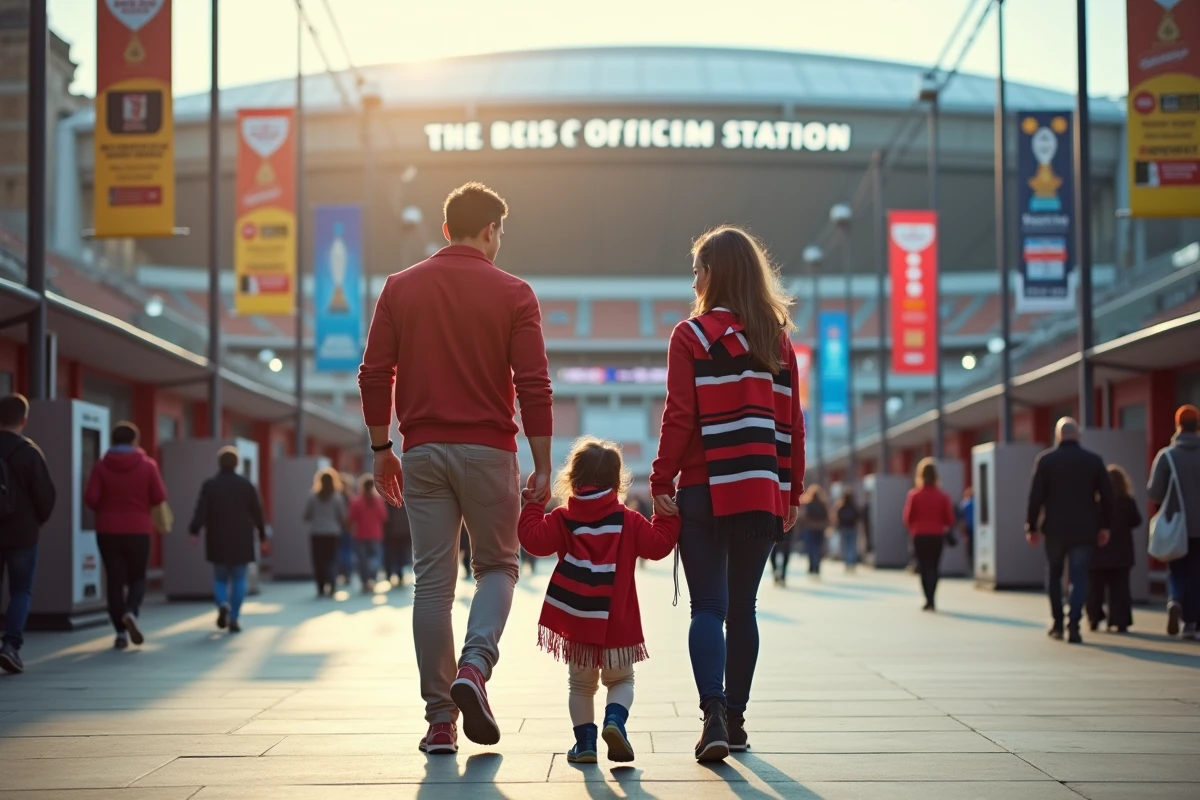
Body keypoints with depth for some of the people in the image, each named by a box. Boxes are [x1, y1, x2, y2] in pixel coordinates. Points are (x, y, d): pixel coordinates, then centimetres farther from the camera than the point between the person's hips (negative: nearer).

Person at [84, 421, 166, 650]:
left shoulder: (101, 466, -3)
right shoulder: (147, 465, -3)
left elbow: (90, 498, -10)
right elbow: (159, 497, -4)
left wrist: (104, 509, 11)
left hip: (108, 531, 0)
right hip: (138, 530, 0)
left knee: (115, 580, 6)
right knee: (137, 577, 12)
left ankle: (121, 632, 2)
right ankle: (131, 612, -17)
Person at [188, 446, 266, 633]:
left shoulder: (209, 485, -1)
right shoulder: (247, 485, 1)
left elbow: (201, 511, -12)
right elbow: (257, 513, 4)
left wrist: (194, 531, -19)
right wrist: (262, 535, 15)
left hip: (218, 541, 0)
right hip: (242, 542, 0)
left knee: (220, 578, 13)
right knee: (239, 580, 6)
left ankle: (223, 604, -15)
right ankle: (234, 619, -3)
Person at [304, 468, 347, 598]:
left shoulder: (313, 497, -3)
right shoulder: (337, 497, -5)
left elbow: (306, 516, 1)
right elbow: (342, 516, -1)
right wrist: (342, 528, 19)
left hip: (316, 533, 0)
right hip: (333, 533, 0)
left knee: (318, 561, 7)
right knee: (331, 560, 4)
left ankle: (321, 588, 5)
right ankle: (330, 585, -14)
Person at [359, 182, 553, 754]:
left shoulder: (400, 289, 5)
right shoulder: (512, 294, -1)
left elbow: (374, 375, 3)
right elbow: (534, 386, -6)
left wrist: (381, 449, 13)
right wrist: (542, 467, -1)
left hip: (423, 450, 2)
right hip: (488, 450, -2)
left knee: (432, 580, 5)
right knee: (498, 565, 15)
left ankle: (440, 721, 4)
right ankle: (475, 667, -10)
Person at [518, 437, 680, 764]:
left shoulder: (563, 519, -2)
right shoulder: (628, 521, 0)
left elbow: (535, 540, -11)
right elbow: (658, 545, 0)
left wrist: (533, 507, 1)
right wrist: (668, 518, 13)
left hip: (575, 622, 0)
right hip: (616, 624, 0)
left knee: (581, 684, 16)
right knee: (621, 680, 16)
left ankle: (585, 741, 7)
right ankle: (615, 719, -12)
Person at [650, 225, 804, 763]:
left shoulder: (692, 336, -3)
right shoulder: (778, 339, 9)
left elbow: (679, 417, -9)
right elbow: (791, 422, 9)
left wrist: (662, 481, -5)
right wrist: (792, 492, 14)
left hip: (707, 491, -4)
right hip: (763, 494, 4)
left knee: (708, 608, -4)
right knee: (742, 608, 12)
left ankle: (713, 713, -19)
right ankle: (735, 718, 17)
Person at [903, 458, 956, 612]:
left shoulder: (914, 494, -6)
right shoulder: (943, 496, -3)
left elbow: (908, 518, -4)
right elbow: (950, 520, -2)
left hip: (920, 536, -1)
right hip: (937, 536, 1)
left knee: (924, 567, 7)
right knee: (934, 567, 9)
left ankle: (930, 600, -1)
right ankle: (932, 600, -4)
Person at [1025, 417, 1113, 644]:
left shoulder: (1045, 459, -3)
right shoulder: (1094, 461, 2)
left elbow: (1036, 496, -6)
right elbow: (1106, 496, 3)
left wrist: (1032, 526, 1)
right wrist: (1103, 526, 11)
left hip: (1055, 529, 0)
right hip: (1084, 530, 1)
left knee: (1054, 575, 16)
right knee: (1079, 578, 1)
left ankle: (1058, 623, 15)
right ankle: (1073, 625, -11)